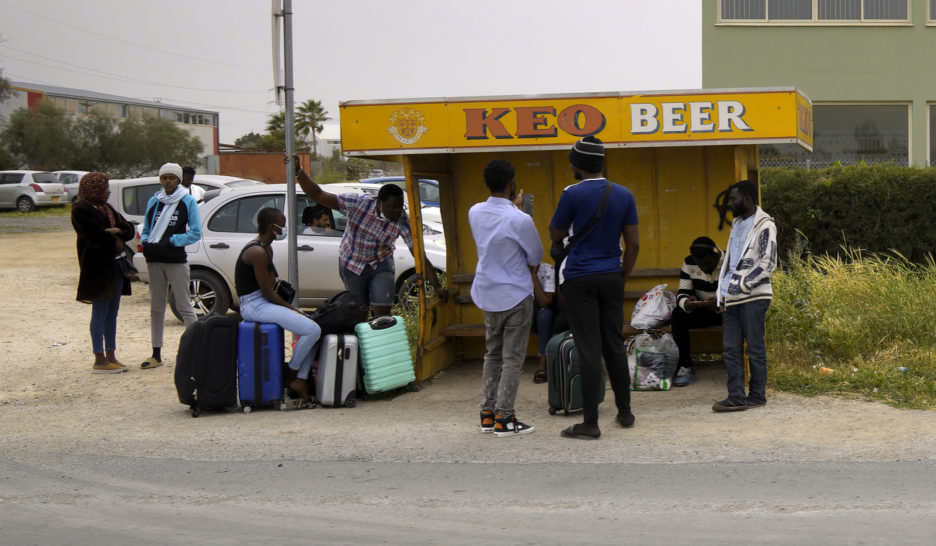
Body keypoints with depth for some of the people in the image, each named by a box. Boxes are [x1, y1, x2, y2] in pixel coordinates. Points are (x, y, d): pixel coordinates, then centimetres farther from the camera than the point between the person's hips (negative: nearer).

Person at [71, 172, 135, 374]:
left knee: (112, 312, 10)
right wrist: (115, 241, -5)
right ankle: (99, 361, -2)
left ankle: (110, 357, 16)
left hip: (114, 266, 9)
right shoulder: (81, 210, -9)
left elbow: (130, 230, 13)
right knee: (100, 313, -6)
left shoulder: (106, 208, 18)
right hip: (97, 268, -9)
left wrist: (117, 231, -9)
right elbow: (94, 236, -20)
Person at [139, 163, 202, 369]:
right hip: (154, 260, 5)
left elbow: (195, 233, -6)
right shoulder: (153, 201, 11)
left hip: (176, 261, -5)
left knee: (183, 306, -5)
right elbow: (145, 230, 17)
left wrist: (171, 241, -13)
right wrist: (146, 243, -4)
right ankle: (156, 354, 15)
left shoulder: (188, 201, -2)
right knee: (156, 308, 9)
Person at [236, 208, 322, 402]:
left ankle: (301, 379, 2)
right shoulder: (257, 252, -18)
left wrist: (292, 308, 6)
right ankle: (291, 373, -1)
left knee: (313, 328, 5)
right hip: (254, 306, -11)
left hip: (264, 303, 11)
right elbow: (268, 293, -19)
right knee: (312, 330, -19)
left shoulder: (266, 249, 14)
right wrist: (293, 310, -9)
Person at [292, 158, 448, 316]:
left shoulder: (402, 221, -25)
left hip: (381, 264, 0)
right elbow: (318, 195, -26)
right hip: (352, 265, 0)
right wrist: (298, 172, -37)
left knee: (382, 313, -12)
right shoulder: (357, 203, -28)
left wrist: (437, 287, -27)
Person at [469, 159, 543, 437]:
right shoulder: (520, 220, -20)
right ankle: (504, 418, 1)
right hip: (516, 295, -6)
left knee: (492, 354, 16)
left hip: (487, 294, 6)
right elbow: (535, 257, -6)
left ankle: (487, 413, 15)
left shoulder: (475, 213, -2)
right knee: (512, 359, 1)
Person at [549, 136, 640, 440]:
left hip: (580, 280, -4)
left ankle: (590, 423, -3)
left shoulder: (573, 194, -10)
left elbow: (556, 235, 1)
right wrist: (623, 278, 15)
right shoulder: (623, 195, 5)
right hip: (611, 278, 5)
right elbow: (633, 244, 6)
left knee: (589, 350, -5)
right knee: (615, 346, 14)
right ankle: (625, 413, 21)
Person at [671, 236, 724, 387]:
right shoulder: (689, 264, -4)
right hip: (702, 311, 3)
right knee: (678, 314, -24)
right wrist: (687, 303, -34)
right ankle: (685, 367, -21)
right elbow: (682, 294, -8)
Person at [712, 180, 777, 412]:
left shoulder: (764, 226, -7)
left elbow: (768, 264, -13)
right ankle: (736, 397, 6)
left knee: (755, 348, 0)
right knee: (731, 349, 4)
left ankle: (757, 395, 8)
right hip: (731, 298, 8)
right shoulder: (737, 224, 19)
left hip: (753, 297, -8)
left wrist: (742, 285, -14)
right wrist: (723, 292, 14)